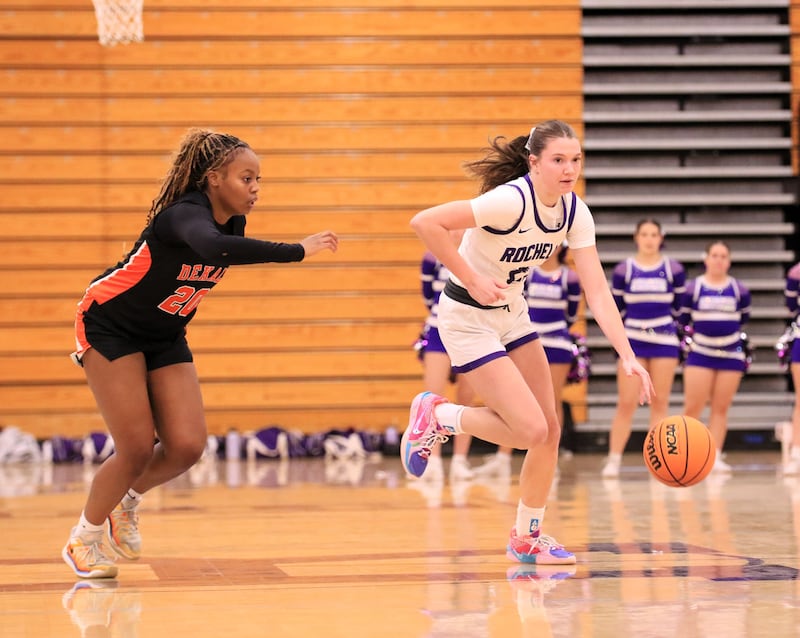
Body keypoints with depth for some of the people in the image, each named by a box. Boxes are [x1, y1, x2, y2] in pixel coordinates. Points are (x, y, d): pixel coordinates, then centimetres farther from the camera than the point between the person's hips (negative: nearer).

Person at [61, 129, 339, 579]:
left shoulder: (232, 222, -6)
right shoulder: (185, 214, -30)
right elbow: (211, 245, -54)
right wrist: (297, 251, -57)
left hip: (165, 336, 7)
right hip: (110, 327, -7)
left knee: (187, 446, -8)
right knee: (137, 449, -11)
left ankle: (127, 502, 22)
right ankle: (83, 539, 13)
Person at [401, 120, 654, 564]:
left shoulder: (575, 212, -7)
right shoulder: (511, 201, -28)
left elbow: (598, 291, -10)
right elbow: (425, 223, -33)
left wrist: (628, 356, -19)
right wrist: (472, 280, -29)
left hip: (513, 314, 8)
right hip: (468, 318, -7)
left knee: (550, 428, 5)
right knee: (530, 431, -14)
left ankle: (527, 537, 20)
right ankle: (437, 415, 10)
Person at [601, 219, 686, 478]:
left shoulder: (674, 270, 4)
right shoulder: (623, 270, 3)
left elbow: (680, 307, 9)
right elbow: (616, 309, 8)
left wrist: (682, 340, 7)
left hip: (664, 340, 1)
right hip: (632, 341, -1)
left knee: (660, 403, 3)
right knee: (626, 403, -5)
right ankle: (613, 459, 0)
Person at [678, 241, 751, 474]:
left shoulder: (739, 290, 2)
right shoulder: (693, 288, -2)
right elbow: (683, 320, 7)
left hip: (731, 354, 2)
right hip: (700, 354, -2)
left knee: (721, 408, 3)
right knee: (692, 408, -7)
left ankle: (714, 457, 7)